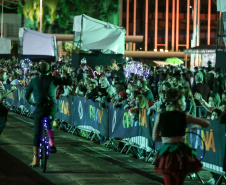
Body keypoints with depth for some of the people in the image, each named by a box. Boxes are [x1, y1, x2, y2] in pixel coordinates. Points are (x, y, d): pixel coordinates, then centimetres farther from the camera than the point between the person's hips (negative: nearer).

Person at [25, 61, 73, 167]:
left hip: (39, 109, -1)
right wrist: (67, 74, 19)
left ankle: (35, 159, 1)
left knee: (37, 135, 3)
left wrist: (31, 102, 35)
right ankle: (51, 142, 11)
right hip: (52, 109, 1)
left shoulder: (34, 81, 5)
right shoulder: (53, 80, 1)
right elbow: (69, 82, 1)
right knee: (49, 125, 34)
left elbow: (27, 95, 16)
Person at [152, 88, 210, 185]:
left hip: (166, 153, 0)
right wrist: (194, 127, 25)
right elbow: (207, 124, 7)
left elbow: (155, 138, 6)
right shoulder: (185, 117, -3)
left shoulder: (160, 117, -2)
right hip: (181, 152, 0)